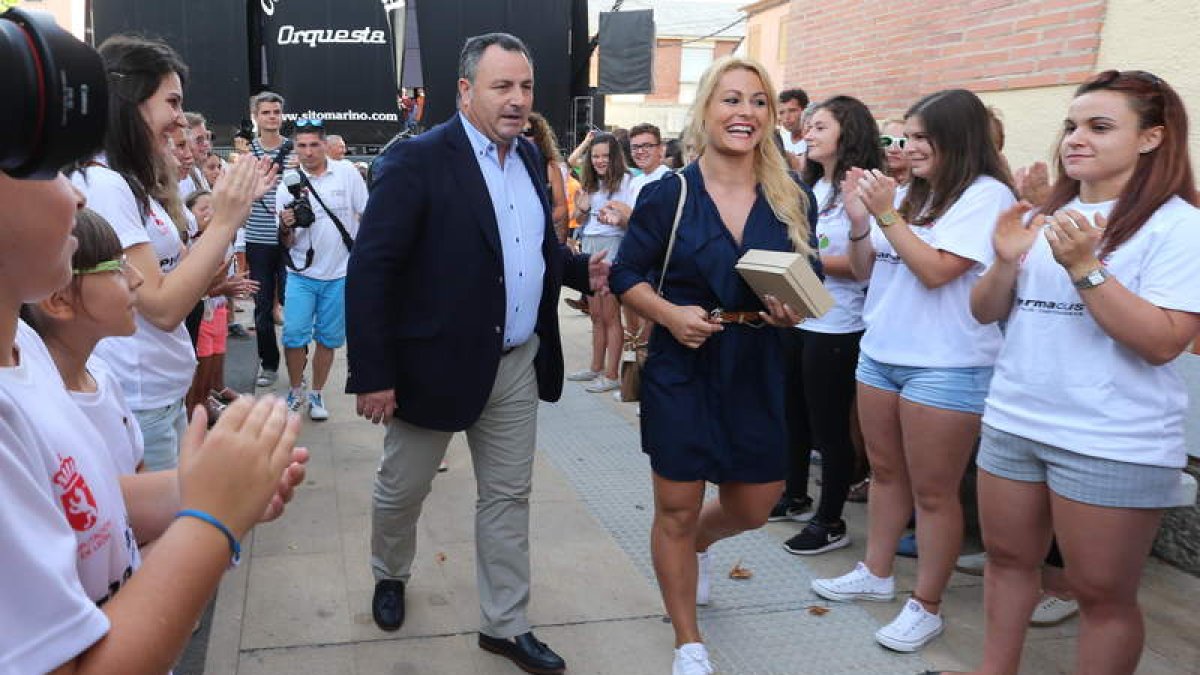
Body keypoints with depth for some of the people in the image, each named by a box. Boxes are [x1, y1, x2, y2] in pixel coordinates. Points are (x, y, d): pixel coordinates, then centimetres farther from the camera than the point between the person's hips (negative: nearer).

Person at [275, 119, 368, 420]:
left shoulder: (347, 172, -4)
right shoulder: (288, 184, -1)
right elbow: (287, 243, 1)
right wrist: (286, 228, -21)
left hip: (340, 273, 0)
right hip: (302, 274, 0)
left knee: (328, 338, 9)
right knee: (294, 335, -7)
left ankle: (317, 394, 25)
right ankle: (295, 391, 15)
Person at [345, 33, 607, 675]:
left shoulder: (530, 157, 6)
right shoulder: (417, 160, -15)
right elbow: (370, 270, -17)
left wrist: (583, 269, -3)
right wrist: (373, 373, -19)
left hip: (518, 363, 6)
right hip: (436, 360, -5)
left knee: (508, 497, 13)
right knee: (401, 488, 16)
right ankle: (390, 576, 46)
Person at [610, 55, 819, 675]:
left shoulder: (794, 199, -1)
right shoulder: (667, 194, -8)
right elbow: (625, 275, -3)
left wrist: (796, 309, -15)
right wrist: (670, 313, -20)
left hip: (758, 372, 3)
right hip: (681, 368, -3)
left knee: (752, 508, 14)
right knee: (676, 509, 7)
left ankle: (695, 543, 52)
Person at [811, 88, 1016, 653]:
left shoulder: (986, 195, -12)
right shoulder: (911, 194, 9)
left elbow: (936, 270, -21)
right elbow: (865, 270, 13)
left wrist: (886, 214, -18)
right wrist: (858, 219, -3)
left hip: (946, 367, -7)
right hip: (880, 354, 8)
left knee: (932, 491, 2)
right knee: (886, 472, 18)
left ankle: (926, 607, 15)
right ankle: (876, 574, 34)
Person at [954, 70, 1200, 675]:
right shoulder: (1046, 217, 9)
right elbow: (984, 313, 8)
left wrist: (1084, 267, -25)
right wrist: (1006, 262, -11)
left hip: (1113, 444, -6)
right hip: (1012, 422, 6)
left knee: (1102, 592, 6)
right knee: (1007, 558, 17)